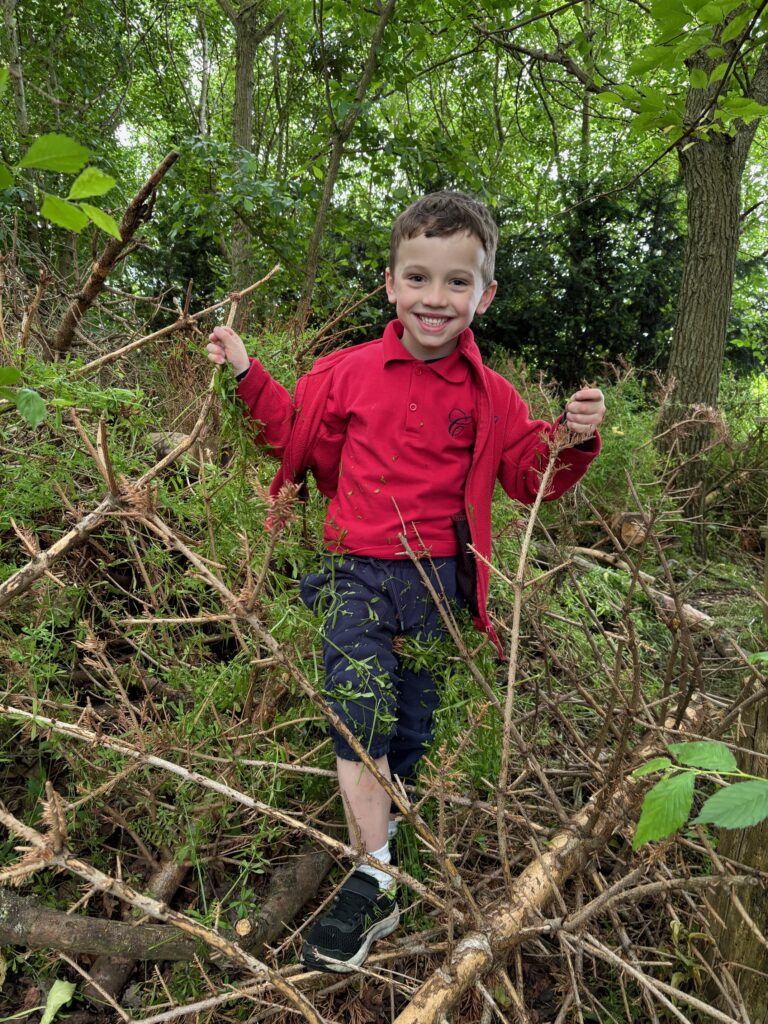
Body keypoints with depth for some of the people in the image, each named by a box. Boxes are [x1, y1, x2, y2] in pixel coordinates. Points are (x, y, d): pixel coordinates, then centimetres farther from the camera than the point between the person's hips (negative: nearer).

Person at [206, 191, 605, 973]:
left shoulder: (489, 398, 4)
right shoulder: (349, 373, 4)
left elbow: (531, 475, 8)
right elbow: (298, 437, 17)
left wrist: (574, 439, -10)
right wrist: (249, 377, 9)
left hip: (437, 578, 1)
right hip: (355, 569, 0)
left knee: (411, 719, 9)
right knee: (361, 691, -19)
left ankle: (381, 823, 36)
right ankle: (375, 881, -10)